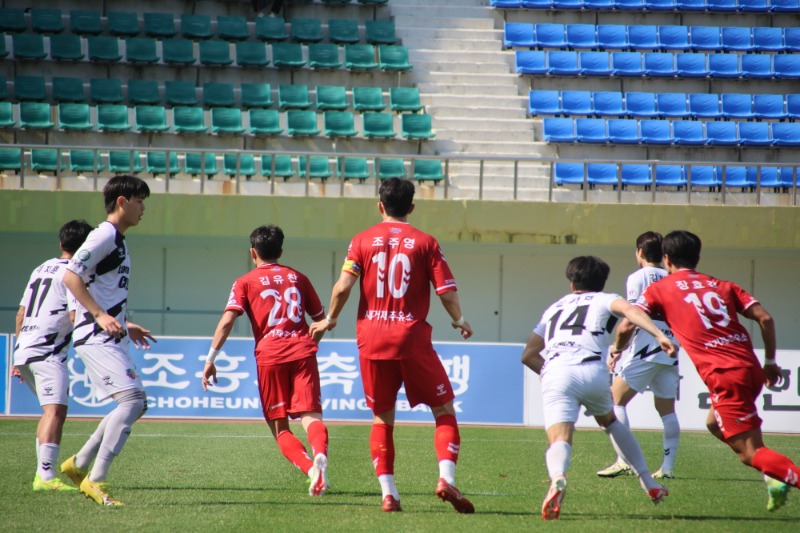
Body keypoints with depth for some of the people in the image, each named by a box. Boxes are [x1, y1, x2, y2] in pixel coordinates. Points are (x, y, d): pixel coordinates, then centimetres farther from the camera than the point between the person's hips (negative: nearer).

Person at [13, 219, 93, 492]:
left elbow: (21, 313, 23)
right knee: (56, 409, -17)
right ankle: (45, 475, -29)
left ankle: (42, 472, 16)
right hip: (47, 351, -9)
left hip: (24, 347, 9)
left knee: (52, 410, 18)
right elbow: (76, 315, -15)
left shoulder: (41, 269, 22)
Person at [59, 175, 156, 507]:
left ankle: (79, 465, 19)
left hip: (109, 339, 10)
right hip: (97, 338, -10)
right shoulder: (105, 235, -10)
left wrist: (124, 325, 27)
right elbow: (71, 277, -20)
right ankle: (96, 480, -21)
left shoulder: (117, 240, 20)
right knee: (132, 399, -20)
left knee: (136, 404, 12)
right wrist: (101, 316, -25)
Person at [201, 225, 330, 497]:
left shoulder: (246, 282, 9)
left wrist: (210, 359, -3)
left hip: (270, 356, -2)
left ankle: (310, 468, -17)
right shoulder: (297, 277, 19)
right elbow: (321, 318, 25)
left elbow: (227, 321, -4)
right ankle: (320, 454, -42)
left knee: (279, 427, 7)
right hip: (302, 352, 2)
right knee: (310, 414, -8)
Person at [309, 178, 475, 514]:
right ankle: (446, 477, -13)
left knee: (382, 418, 13)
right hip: (412, 338, -2)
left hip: (372, 338, 2)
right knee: (444, 409, 7)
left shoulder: (363, 241, 5)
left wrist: (330, 319, 12)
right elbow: (447, 292, -3)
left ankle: (388, 492, 5)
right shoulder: (425, 243, 1)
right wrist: (460, 322, 15)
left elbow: (343, 286, -5)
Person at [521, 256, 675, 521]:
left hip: (555, 373, 0)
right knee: (610, 421, 29)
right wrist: (660, 335, -12)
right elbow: (630, 310, -1)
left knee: (560, 439, -14)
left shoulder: (554, 308, 34)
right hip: (593, 372, 0)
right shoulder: (604, 300, 24)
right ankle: (649, 483, 30)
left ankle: (558, 478, -48)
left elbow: (528, 355, 32)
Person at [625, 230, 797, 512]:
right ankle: (775, 478, 14)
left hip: (724, 375, -6)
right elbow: (764, 318, 9)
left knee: (751, 453, -5)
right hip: (751, 368, 6)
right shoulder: (721, 285, 18)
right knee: (715, 424, 28)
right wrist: (770, 361, 17)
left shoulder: (660, 289, 8)